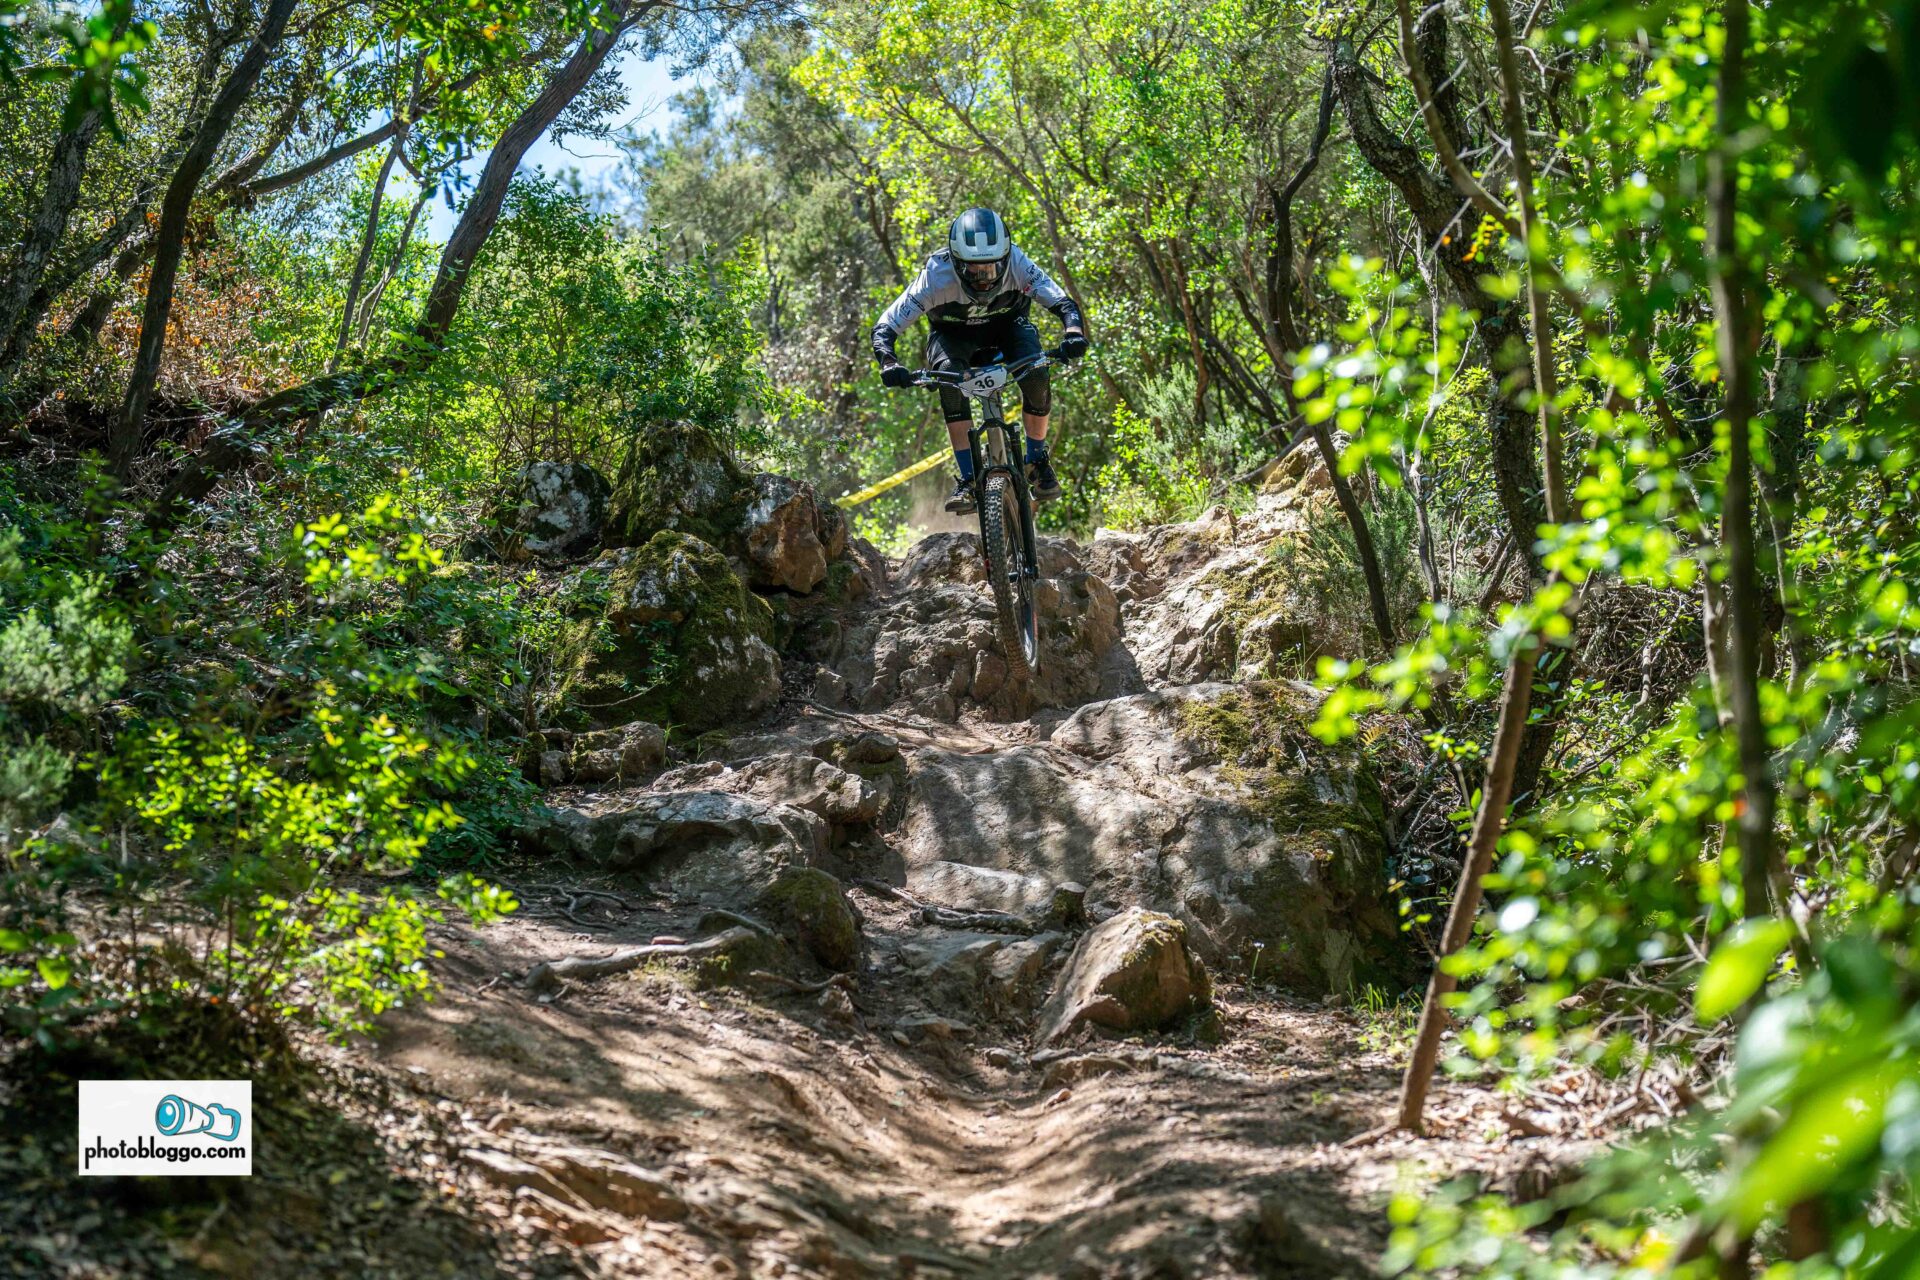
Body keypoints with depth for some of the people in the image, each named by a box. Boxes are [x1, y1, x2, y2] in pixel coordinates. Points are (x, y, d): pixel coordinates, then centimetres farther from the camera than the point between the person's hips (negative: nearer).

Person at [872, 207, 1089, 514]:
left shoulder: (1016, 264, -33)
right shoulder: (936, 276, -35)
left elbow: (1063, 303, -31)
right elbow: (884, 328, -33)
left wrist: (1074, 334, -53)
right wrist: (889, 364, -53)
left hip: (1007, 325, 1)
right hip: (953, 336, -1)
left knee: (1036, 377, -28)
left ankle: (1038, 461, -2)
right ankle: (968, 480, -25)